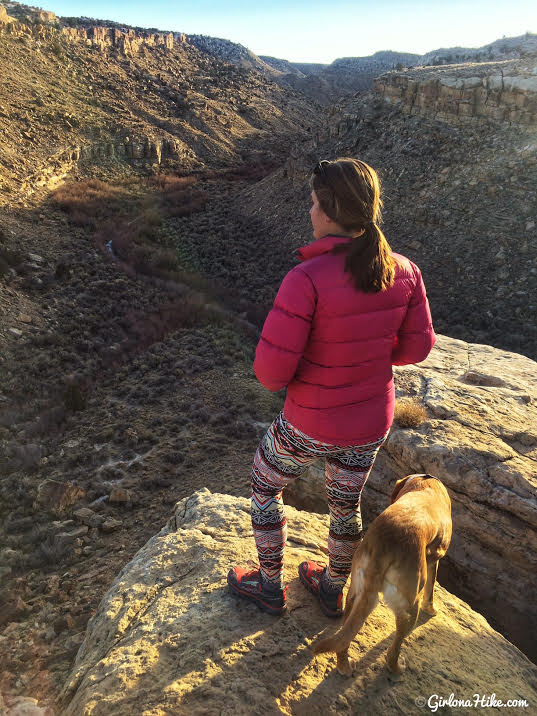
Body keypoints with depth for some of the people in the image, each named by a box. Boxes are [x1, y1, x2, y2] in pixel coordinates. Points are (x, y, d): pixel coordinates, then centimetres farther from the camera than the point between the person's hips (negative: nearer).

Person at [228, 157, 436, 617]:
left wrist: (276, 379, -2)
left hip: (312, 425, -5)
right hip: (372, 423, 5)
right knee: (346, 502, 28)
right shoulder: (403, 270, -11)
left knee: (265, 483, 25)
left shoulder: (308, 278, -29)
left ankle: (270, 586, 42)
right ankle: (333, 589, 53)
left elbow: (272, 366, -26)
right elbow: (417, 346, 0)